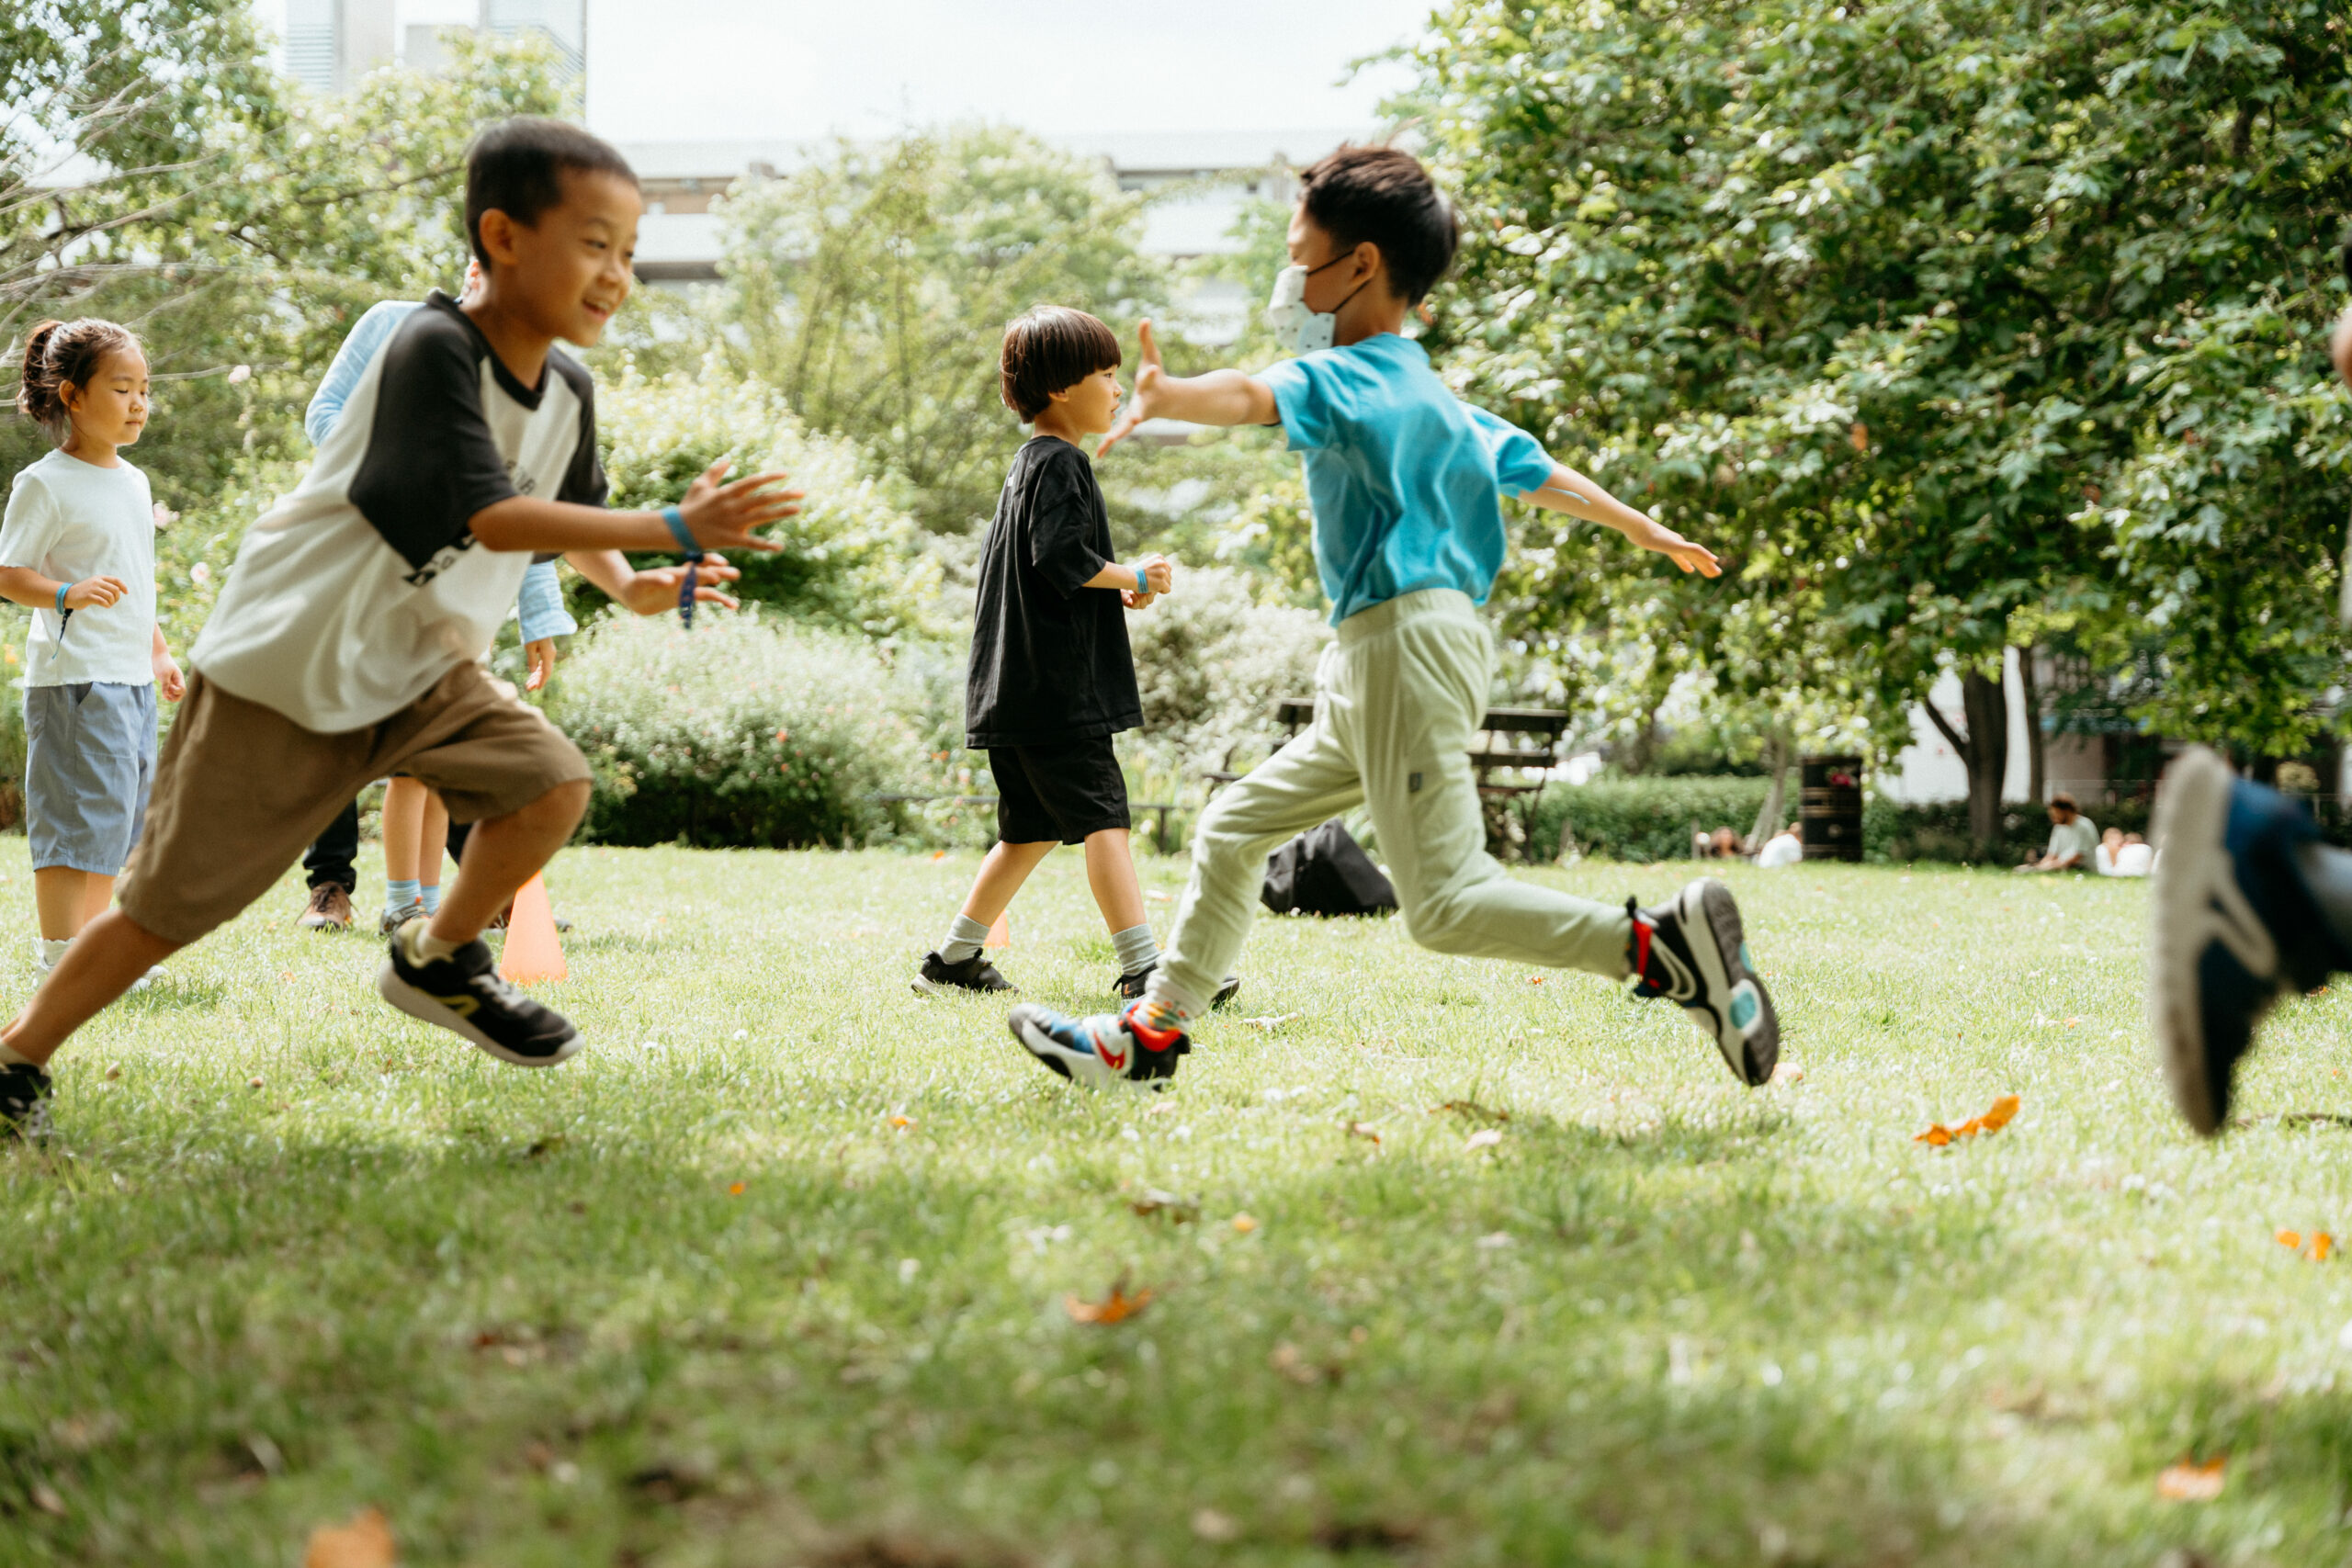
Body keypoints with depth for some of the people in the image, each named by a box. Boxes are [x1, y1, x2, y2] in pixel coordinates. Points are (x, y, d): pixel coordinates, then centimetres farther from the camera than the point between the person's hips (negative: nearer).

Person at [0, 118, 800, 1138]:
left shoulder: (568, 393, -1)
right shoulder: (433, 349, -26)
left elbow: (573, 510, 17)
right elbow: (491, 517, -35)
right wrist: (675, 528, -38)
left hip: (418, 665, 7)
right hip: (282, 668, -6)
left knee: (551, 783, -15)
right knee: (173, 902, -1)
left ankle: (438, 960, 9)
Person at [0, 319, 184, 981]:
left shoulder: (133, 482, 15)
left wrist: (159, 653, 24)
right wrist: (68, 594, -28)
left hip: (132, 678, 9)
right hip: (73, 675, -9)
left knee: (122, 816, 12)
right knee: (76, 816, -8)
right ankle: (59, 951, -2)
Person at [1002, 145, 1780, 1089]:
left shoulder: (1351, 378, -9)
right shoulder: (1436, 398, 20)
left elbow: (1258, 398, -32)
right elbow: (1540, 473, 32)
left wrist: (1165, 398, -53)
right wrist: (1647, 531, 47)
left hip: (1404, 645, -10)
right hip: (1380, 665, 10)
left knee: (1446, 906, -13)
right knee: (1234, 830, 18)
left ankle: (1670, 946, -18)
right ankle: (1150, 1036, 25)